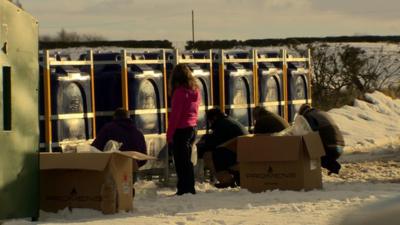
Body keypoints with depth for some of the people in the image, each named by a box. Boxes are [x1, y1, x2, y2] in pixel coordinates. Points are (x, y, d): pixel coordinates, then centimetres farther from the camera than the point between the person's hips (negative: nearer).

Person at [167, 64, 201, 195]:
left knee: (181, 161, -3)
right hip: (193, 128, 8)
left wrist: (169, 134, -11)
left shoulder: (180, 92, -14)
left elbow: (175, 115, -16)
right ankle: (190, 188, 21)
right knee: (187, 161, 16)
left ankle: (184, 189, -3)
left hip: (180, 130, -8)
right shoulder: (195, 91, 9)